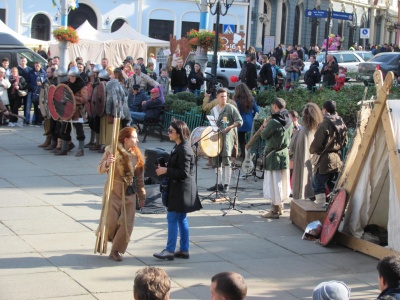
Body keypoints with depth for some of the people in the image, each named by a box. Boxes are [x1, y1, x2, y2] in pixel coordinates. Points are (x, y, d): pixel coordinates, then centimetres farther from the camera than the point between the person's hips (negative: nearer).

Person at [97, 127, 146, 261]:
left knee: (126, 225, 0)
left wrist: (142, 195, 12)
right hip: (113, 191, -5)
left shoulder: (137, 154, 6)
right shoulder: (112, 150, -9)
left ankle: (115, 251, 13)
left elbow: (139, 177, 11)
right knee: (111, 221, -3)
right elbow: (100, 169, -12)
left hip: (129, 194, 5)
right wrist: (107, 163, -33)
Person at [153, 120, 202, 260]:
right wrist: (164, 168, 9)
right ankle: (184, 250, 19)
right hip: (178, 188, 10)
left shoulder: (184, 150, -20)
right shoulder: (178, 147, 12)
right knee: (181, 219, 13)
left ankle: (170, 250, 0)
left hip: (181, 190, -10)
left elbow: (183, 173, -22)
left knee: (172, 218, -5)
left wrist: (166, 171, -19)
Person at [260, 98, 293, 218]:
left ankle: (274, 211, 3)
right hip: (285, 154, 8)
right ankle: (279, 207, 27)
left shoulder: (273, 122, -20)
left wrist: (264, 126, 11)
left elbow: (264, 136, -9)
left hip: (273, 156, -8)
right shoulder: (289, 121, 4)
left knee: (274, 183, -1)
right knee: (282, 183, 16)